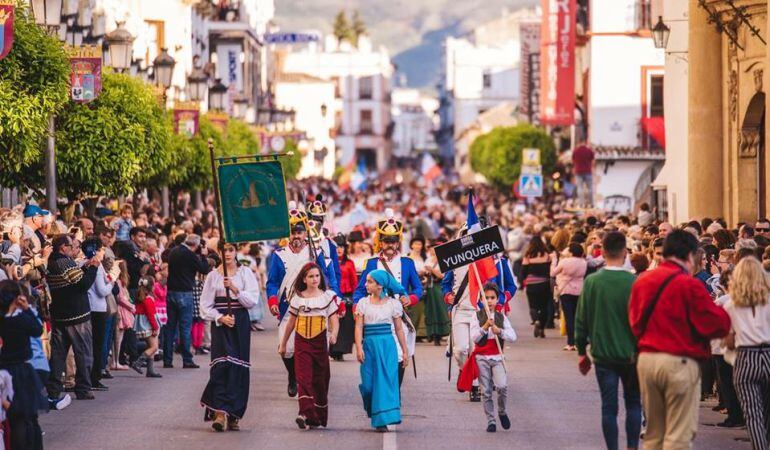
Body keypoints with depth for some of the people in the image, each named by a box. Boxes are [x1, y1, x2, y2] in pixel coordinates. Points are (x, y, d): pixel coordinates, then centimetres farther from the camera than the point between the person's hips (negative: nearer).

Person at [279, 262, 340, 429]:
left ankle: (318, 417, 16)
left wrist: (333, 334, -25)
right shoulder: (298, 298, 7)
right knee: (303, 378, -14)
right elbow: (291, 322, 16)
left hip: (320, 341, 0)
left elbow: (334, 320, -3)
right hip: (302, 342, 0)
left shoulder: (327, 296, 3)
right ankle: (306, 414, -25)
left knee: (319, 379, 5)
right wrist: (283, 343, 20)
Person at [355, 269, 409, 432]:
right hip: (369, 345, 1)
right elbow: (359, 327, 1)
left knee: (386, 380, -9)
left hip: (387, 346, -1)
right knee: (368, 383, -2)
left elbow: (399, 329, 9)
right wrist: (359, 348, -11)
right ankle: (373, 412, 25)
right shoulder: (363, 303, 7)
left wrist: (405, 352, 9)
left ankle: (383, 419, -8)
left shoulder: (393, 304, 5)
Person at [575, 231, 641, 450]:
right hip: (630, 354, -1)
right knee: (633, 403, 14)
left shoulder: (591, 282, -4)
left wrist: (582, 351, 11)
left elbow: (581, 320, 1)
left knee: (609, 407, 6)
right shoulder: (633, 282, -12)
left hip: (602, 355, 1)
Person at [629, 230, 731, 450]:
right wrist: (721, 312, 9)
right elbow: (717, 325, -11)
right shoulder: (689, 285, -12)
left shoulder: (642, 281, 8)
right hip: (679, 362, -6)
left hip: (646, 358, 7)